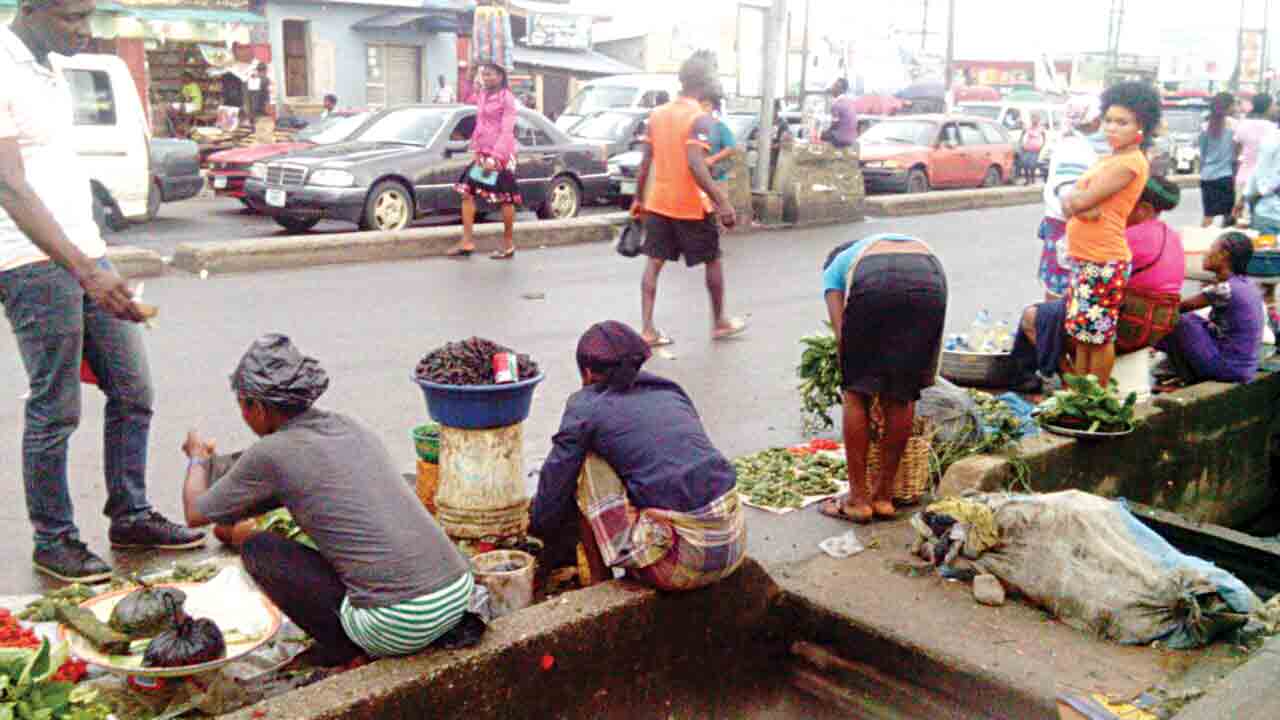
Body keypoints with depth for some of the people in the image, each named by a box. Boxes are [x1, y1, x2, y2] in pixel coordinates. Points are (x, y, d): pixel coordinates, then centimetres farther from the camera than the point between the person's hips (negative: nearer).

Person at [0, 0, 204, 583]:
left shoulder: (49, 74, 16)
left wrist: (93, 261, 20)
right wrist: (83, 269, -28)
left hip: (86, 256, 9)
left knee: (133, 394, 10)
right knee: (55, 412, 0)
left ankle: (130, 517, 23)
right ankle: (53, 541, 15)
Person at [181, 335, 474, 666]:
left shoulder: (268, 454, -3)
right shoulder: (352, 427, 16)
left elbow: (196, 514, 14)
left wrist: (198, 457, 34)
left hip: (398, 627, -7)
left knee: (256, 549, 10)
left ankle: (342, 647, 9)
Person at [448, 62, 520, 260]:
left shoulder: (507, 97, -8)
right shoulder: (482, 97, 14)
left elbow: (507, 131, -14)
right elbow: (478, 127, 17)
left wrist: (494, 157, -20)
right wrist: (476, 151, 6)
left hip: (501, 154, -8)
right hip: (483, 153, 8)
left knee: (505, 199, -1)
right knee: (467, 192, 0)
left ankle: (509, 245, 9)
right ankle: (467, 242, 2)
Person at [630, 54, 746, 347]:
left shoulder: (657, 114, 7)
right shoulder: (701, 119, -14)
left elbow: (645, 162, 8)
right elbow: (695, 165, -26)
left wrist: (638, 198, 17)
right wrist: (722, 202, -27)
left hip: (657, 202, 6)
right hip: (691, 206, -6)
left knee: (654, 262, 7)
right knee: (713, 260, 12)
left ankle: (648, 330, 1)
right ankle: (719, 323, 24)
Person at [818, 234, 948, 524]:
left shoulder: (834, 266, 35)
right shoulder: (914, 243, 46)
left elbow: (842, 334, 16)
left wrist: (851, 376, 26)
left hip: (874, 282, -3)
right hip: (930, 280, 3)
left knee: (857, 393, 12)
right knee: (901, 396, 15)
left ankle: (858, 499, 16)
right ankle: (883, 496, 23)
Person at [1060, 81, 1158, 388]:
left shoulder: (1131, 162, -14)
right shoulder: (1108, 159, 16)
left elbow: (1081, 200, -19)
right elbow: (1072, 201, 7)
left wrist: (1073, 200, 2)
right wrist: (1080, 207, -14)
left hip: (1104, 262, -9)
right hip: (1083, 259, 9)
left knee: (1099, 335, 1)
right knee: (1082, 333, 16)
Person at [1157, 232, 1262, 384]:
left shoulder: (1224, 290, -21)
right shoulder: (1247, 286, 6)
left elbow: (1180, 307, -12)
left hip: (1228, 369, -9)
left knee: (1181, 321, -11)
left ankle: (1188, 378, 5)